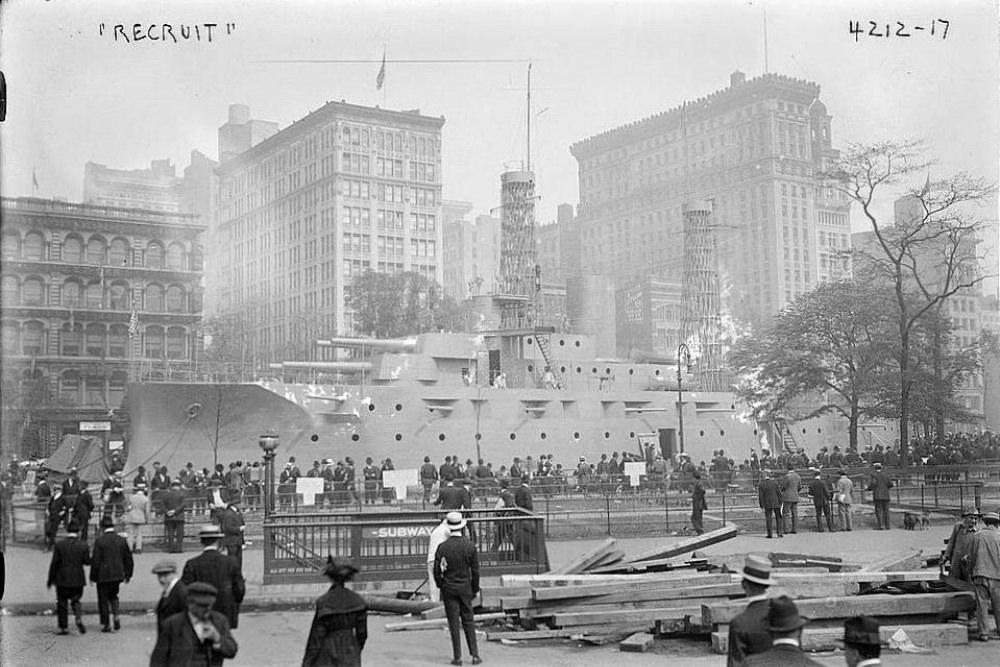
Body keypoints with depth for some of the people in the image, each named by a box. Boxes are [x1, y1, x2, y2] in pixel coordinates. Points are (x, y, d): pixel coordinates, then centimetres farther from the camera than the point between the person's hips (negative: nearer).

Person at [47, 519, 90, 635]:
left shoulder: (59, 545, -7)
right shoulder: (83, 545, -4)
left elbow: (54, 563, -7)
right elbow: (87, 561, -3)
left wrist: (50, 580, 1)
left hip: (62, 580, -1)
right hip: (78, 580, 1)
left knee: (62, 603, 10)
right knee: (75, 600, 12)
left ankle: (63, 627, 10)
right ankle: (79, 618, -13)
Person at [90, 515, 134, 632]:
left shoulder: (99, 541, -11)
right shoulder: (122, 540, 3)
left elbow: (95, 561, -11)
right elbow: (128, 560, 7)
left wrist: (93, 576, -2)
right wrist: (128, 575, 17)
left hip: (103, 575, -4)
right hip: (118, 575, 4)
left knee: (103, 600, 8)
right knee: (113, 596, 22)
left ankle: (106, 624, 10)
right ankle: (117, 614, 0)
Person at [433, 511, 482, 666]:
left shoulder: (442, 547, -11)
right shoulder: (470, 545, -6)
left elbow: (437, 570, -6)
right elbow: (475, 570, -1)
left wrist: (440, 585, 11)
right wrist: (475, 589, 10)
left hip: (449, 588, -2)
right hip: (465, 588, 2)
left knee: (454, 623, 4)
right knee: (468, 621, 10)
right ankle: (475, 655, 8)